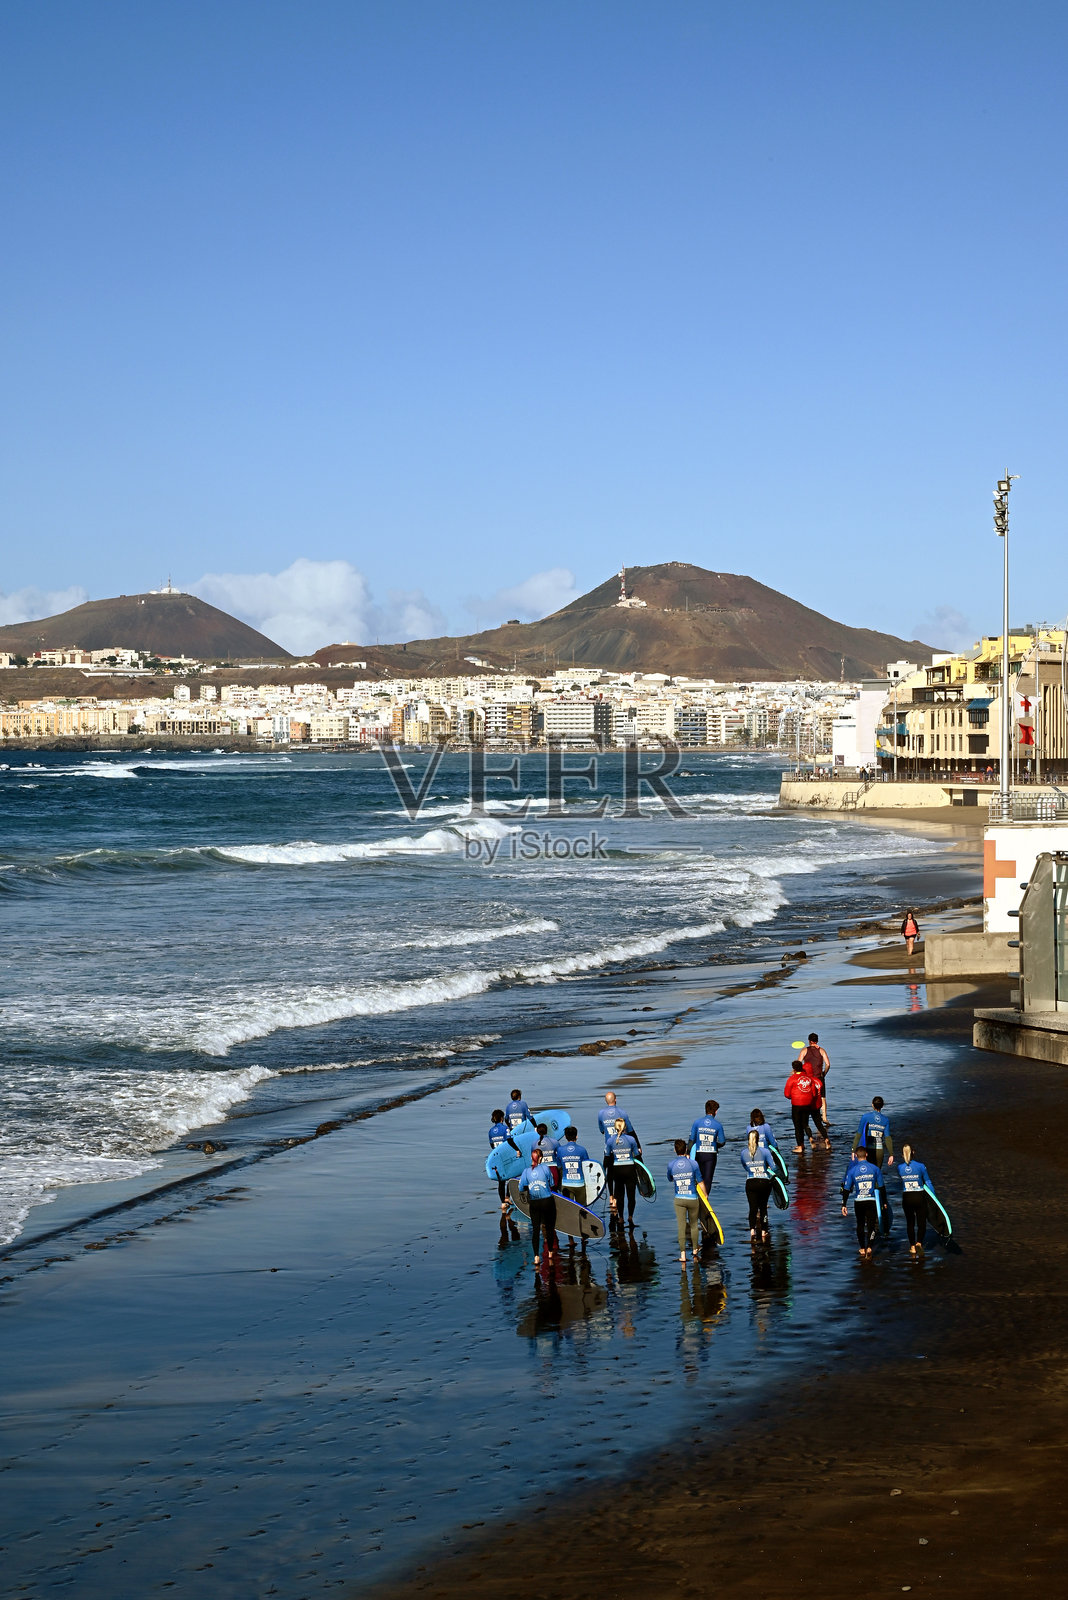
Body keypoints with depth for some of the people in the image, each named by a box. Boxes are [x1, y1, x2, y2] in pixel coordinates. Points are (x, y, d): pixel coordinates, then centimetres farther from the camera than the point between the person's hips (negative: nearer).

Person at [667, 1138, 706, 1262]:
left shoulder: (671, 1165, -7)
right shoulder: (693, 1164, -11)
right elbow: (700, 1182, -4)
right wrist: (705, 1195, 12)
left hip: (679, 1199, 0)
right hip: (693, 1198, 0)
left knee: (681, 1226, 2)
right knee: (694, 1225, 17)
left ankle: (682, 1254, -2)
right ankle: (695, 1249, 32)